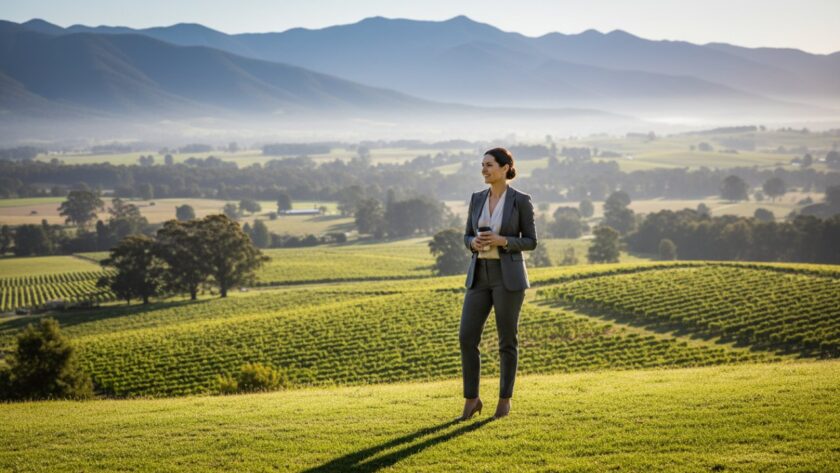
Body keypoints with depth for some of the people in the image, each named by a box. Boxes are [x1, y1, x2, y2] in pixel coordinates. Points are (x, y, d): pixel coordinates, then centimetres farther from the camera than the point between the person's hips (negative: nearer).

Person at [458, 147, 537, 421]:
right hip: (480, 276, 4)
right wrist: (475, 243, -11)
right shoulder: (477, 199, 10)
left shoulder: (521, 200, -4)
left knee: (507, 340, 1)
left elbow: (530, 242, -2)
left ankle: (505, 399, 17)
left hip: (508, 276, -4)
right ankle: (471, 400, 8)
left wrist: (501, 241, -19)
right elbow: (468, 238, 14)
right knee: (467, 337, -5)